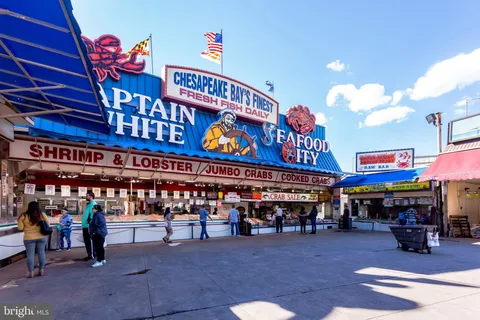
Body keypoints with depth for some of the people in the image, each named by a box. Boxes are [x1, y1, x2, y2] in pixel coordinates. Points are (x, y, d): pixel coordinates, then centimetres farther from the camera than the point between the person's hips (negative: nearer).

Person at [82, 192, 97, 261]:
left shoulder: (94, 204, -14)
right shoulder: (87, 204, 18)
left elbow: (93, 215, -21)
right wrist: (83, 224, 22)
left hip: (90, 226, -10)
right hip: (85, 226, 10)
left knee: (90, 241, -2)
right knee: (86, 241, 14)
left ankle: (92, 255, 6)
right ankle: (89, 254, 23)